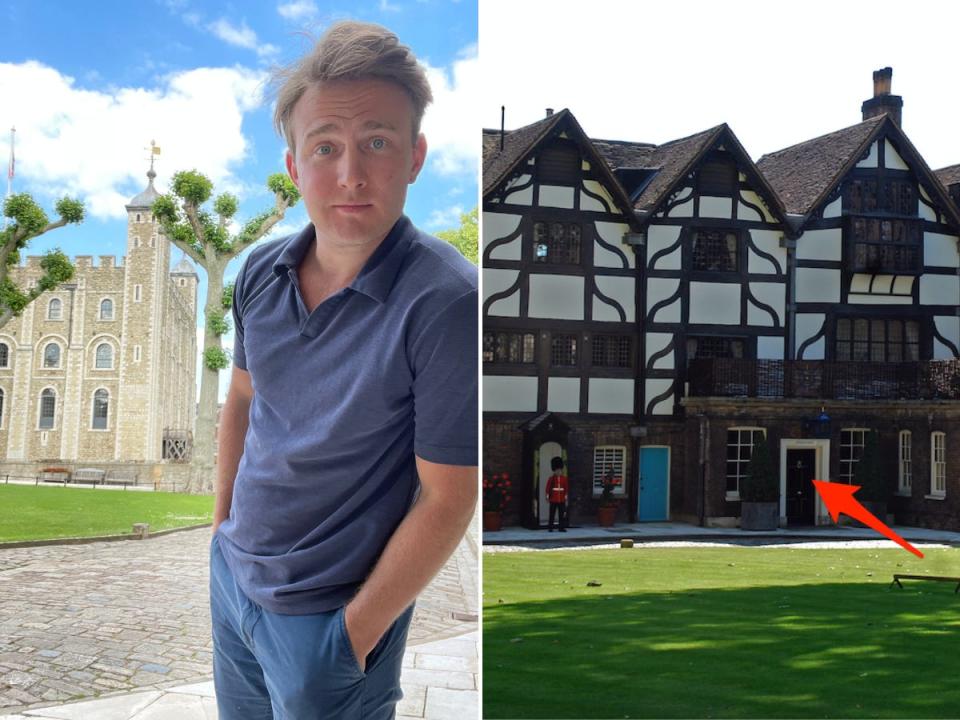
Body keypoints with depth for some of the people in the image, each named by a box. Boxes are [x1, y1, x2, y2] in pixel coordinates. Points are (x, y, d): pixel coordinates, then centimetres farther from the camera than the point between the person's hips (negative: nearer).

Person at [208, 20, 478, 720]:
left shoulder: (448, 302, -25)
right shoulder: (261, 273, -5)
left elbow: (447, 498, -21)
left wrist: (356, 633, -15)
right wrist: (224, 523, 12)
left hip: (328, 617, -6)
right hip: (231, 574, 6)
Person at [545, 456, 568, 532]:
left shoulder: (564, 478, 6)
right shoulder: (551, 478, -2)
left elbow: (566, 488, 8)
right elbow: (548, 487, -3)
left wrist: (566, 496, 3)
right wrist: (547, 496, -8)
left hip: (561, 499, 2)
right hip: (553, 499, -2)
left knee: (562, 514, 3)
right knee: (552, 514, 3)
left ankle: (562, 527, 8)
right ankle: (550, 527, 8)